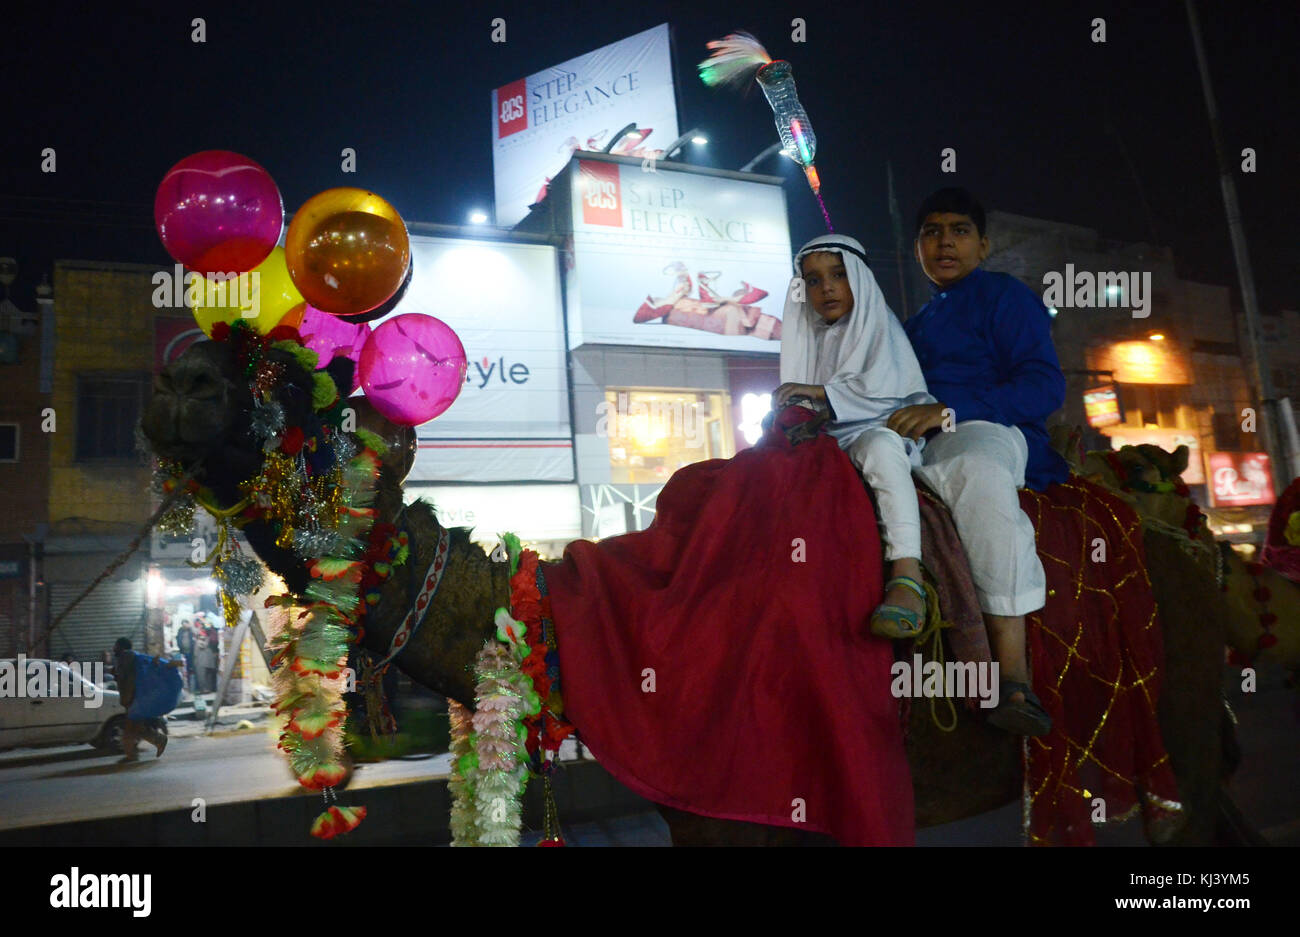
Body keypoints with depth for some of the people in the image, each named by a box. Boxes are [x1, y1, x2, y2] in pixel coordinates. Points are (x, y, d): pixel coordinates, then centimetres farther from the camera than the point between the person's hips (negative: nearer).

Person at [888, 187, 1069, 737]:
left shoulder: (1005, 296, 11)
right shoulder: (914, 327, 31)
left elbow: (1044, 385, -5)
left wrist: (948, 412, -17)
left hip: (989, 434, -6)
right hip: (921, 447, 7)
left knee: (975, 467, -42)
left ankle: (1014, 677, -47)